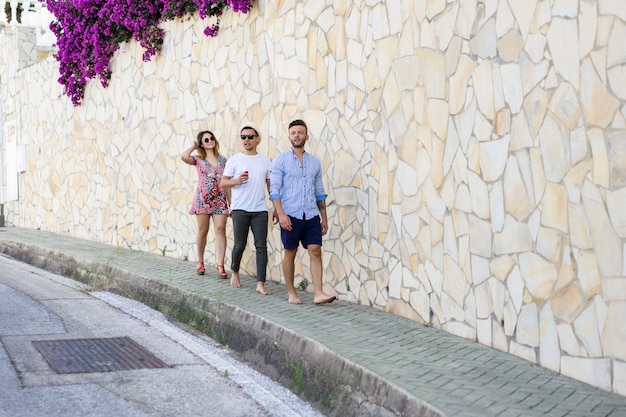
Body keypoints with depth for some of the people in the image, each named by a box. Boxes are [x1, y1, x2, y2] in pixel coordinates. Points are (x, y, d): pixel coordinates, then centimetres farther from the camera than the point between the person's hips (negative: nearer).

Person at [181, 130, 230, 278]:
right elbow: (184, 156, -16)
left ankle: (220, 265, -12)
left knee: (220, 229, -10)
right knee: (202, 231, 2)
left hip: (220, 199, 1)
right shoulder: (198, 160, 6)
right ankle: (200, 262, 18)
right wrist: (194, 146, 2)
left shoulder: (223, 160, 11)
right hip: (203, 199, -1)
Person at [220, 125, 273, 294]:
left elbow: (270, 185, 14)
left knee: (261, 246, -4)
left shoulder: (265, 161, 11)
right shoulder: (234, 160, 4)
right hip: (240, 209, -2)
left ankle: (260, 284, -3)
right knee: (240, 245, 2)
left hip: (260, 210, 2)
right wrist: (236, 181, -17)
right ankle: (235, 272, 29)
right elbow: (223, 182, 3)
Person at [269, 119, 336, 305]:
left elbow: (320, 192, 15)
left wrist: (324, 217, 13)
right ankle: (291, 293, 15)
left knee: (315, 251, -6)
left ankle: (318, 293, -8)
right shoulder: (280, 161, 0)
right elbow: (275, 190, -7)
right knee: (290, 253, 5)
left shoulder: (315, 162, 12)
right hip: (291, 216, -3)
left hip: (312, 215, 3)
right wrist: (281, 214, -17)